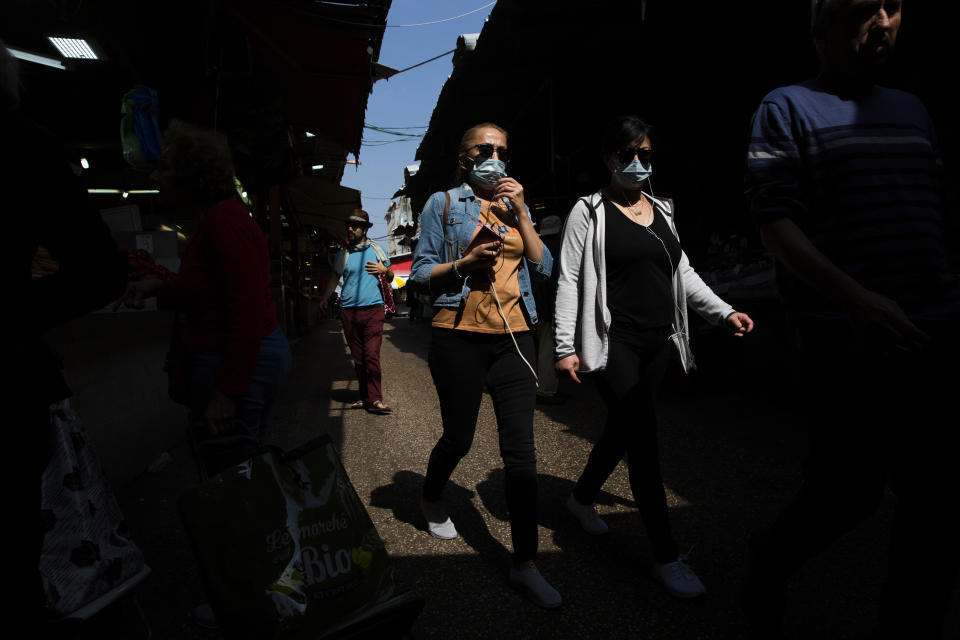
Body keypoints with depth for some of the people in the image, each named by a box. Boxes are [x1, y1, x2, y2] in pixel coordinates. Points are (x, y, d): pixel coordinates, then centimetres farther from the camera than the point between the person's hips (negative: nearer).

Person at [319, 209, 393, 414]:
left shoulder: (375, 250, 9)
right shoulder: (342, 254, 12)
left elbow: (390, 278, 17)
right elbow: (335, 278, 22)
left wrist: (384, 270, -4)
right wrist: (324, 298, 12)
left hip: (373, 309, -2)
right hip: (348, 311, 2)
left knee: (372, 355, -11)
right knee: (358, 357, 6)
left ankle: (375, 399, -10)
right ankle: (365, 396, 14)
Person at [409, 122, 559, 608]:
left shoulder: (516, 207, 16)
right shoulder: (444, 203, 4)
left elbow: (544, 268, 6)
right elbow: (421, 274, 0)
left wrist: (520, 212, -1)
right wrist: (466, 262, -16)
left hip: (513, 336, 3)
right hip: (460, 336, -3)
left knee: (521, 450, -1)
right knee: (459, 438, 11)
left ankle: (524, 564, 9)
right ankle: (431, 500, 45)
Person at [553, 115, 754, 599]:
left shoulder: (662, 210, 15)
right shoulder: (590, 211, -3)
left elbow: (682, 273, 18)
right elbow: (569, 281, -7)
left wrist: (724, 312, 7)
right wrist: (565, 348, -13)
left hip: (656, 342, 7)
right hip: (614, 342, -6)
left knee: (622, 430, 14)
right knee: (644, 441, -9)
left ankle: (582, 497, 39)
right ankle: (666, 557, 1)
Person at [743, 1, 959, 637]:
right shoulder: (788, 109, 0)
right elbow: (776, 224, -11)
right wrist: (854, 297, -22)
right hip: (848, 339, -6)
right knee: (853, 488, 0)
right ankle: (771, 561, 28)